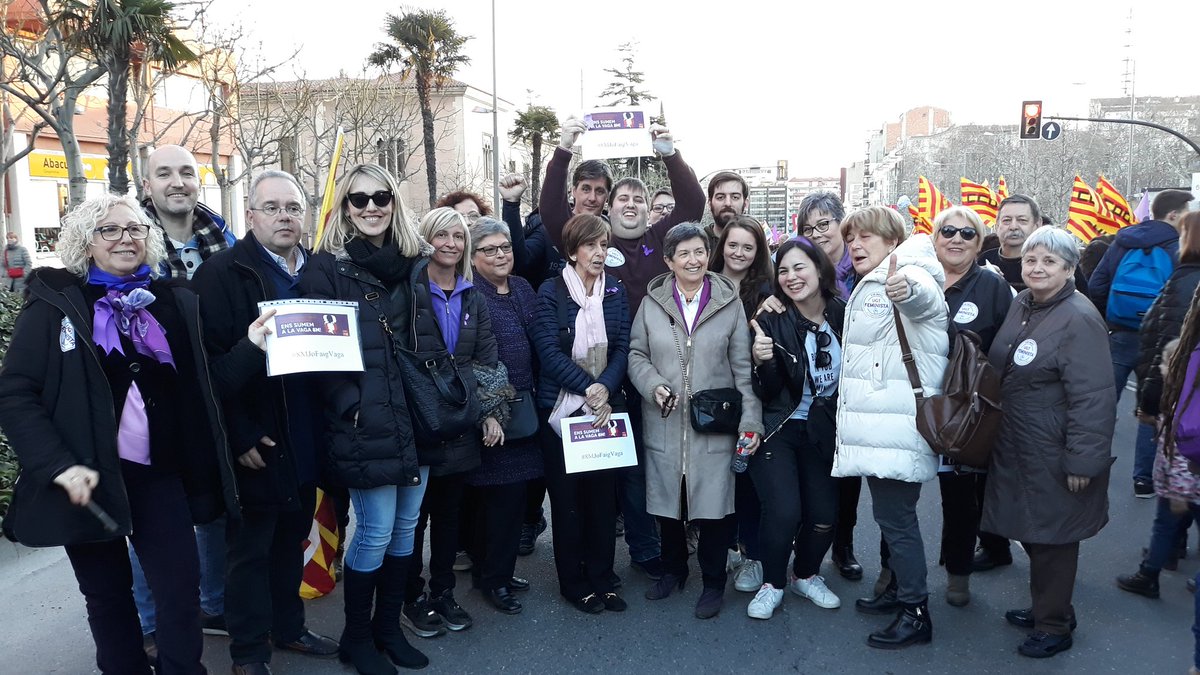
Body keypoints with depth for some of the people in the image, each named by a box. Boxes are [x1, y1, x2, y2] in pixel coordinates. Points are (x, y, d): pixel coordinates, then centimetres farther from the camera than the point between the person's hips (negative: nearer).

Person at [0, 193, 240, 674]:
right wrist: (59, 463, -19)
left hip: (160, 473, 2)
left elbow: (200, 386, 5)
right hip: (88, 478, -1)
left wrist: (249, 346, -11)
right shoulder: (56, 303, -4)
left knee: (181, 591, 2)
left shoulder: (173, 301, 5)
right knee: (107, 594, 14)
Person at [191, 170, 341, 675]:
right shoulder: (223, 273, -9)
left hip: (305, 439, 5)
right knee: (250, 548, 8)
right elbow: (209, 360, -14)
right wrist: (240, 436, -17)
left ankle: (288, 626, 36)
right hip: (255, 442, -5)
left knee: (291, 538, 19)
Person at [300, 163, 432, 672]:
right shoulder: (327, 268, -4)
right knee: (375, 531, 1)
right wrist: (350, 407, -15)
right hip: (365, 425, -5)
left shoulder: (417, 263, 10)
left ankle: (388, 627, 31)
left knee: (405, 527, 13)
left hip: (417, 418, 5)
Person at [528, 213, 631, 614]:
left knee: (604, 493, 6)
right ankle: (574, 583, 18)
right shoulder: (551, 292, -4)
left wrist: (605, 388, -15)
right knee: (567, 497, 4)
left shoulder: (615, 292, 8)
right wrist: (588, 389, -17)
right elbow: (548, 351, -11)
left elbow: (622, 348, 2)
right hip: (561, 409, -3)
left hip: (606, 407, 3)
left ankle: (602, 578, 21)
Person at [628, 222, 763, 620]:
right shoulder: (652, 303, 3)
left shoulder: (729, 302, 1)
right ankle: (673, 570, 35)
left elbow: (742, 366, 0)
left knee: (713, 503, 1)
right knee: (667, 499, 12)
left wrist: (751, 419, -6)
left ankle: (713, 583, 21)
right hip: (664, 422, 2)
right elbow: (636, 355, 7)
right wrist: (654, 385, -12)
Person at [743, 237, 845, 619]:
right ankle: (772, 584, 13)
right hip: (778, 430, -3)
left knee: (824, 515, 2)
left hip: (822, 433, 3)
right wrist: (763, 362, -31)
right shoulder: (772, 322, -12)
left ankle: (806, 575, 32)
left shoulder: (843, 316, -5)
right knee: (784, 512, -13)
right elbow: (766, 393, -13)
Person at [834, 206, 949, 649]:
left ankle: (916, 613, 7)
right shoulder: (869, 288, 20)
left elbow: (924, 296, -40)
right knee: (892, 512, 19)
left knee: (895, 516, -5)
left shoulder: (906, 276, -13)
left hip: (898, 427, -10)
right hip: (877, 426, 10)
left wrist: (906, 288, -61)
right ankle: (900, 589, 34)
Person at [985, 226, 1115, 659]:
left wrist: (1083, 460, -21)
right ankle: (1046, 608, 37)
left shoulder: (1079, 320, -19)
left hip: (1053, 456, -8)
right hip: (1016, 449, 8)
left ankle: (1054, 626, 23)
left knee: (1051, 538, 6)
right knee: (1032, 530, 19)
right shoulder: (1021, 304, 6)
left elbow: (1093, 399, -21)